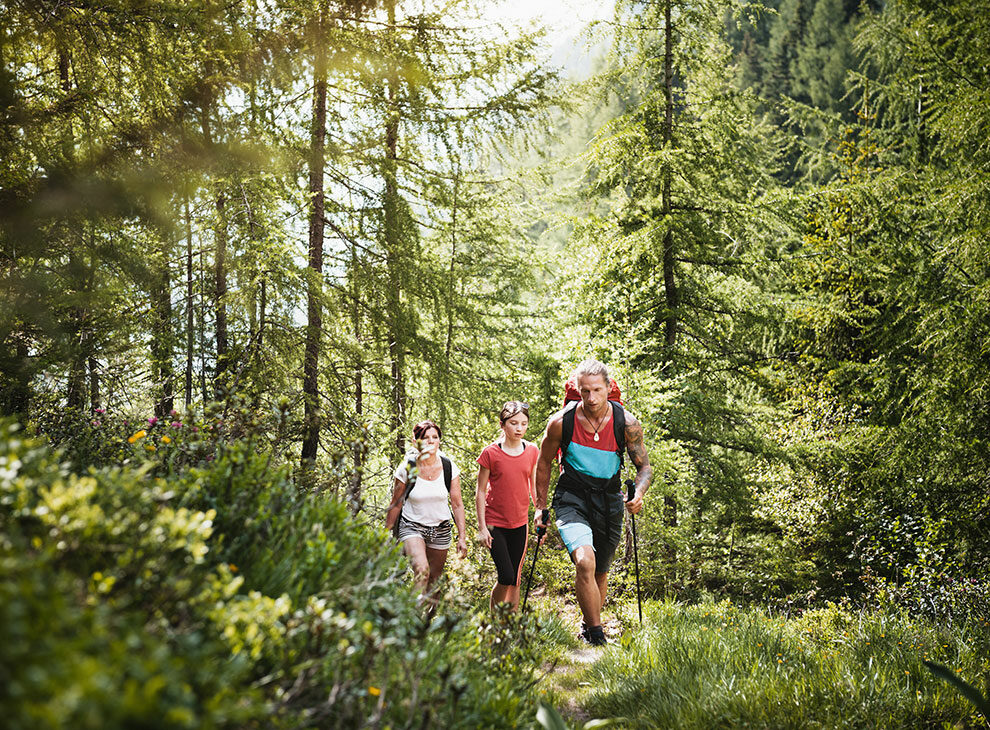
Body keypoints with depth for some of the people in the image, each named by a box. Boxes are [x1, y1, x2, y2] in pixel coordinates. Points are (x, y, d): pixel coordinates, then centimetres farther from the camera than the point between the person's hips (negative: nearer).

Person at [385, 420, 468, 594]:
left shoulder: (450, 468, -7)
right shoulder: (406, 468, -12)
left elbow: (457, 504, -1)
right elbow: (395, 505, -2)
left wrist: (462, 537, -4)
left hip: (441, 529, 3)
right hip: (412, 526, -3)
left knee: (434, 580, 11)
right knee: (421, 570, -28)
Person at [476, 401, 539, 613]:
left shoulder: (532, 451, 2)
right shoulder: (491, 453, -8)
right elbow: (480, 492, -4)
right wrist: (482, 527, -7)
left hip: (520, 524, 4)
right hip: (495, 524, -4)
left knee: (515, 580, 8)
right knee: (506, 577, -11)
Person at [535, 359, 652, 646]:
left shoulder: (626, 423, -11)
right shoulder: (561, 422, -13)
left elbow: (644, 466, 0)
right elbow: (544, 463, 4)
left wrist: (638, 495, -20)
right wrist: (540, 506, 5)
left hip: (609, 501, 2)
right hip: (572, 499, -2)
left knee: (600, 572, 15)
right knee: (584, 561, -26)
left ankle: (588, 627, 39)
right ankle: (596, 635, -16)